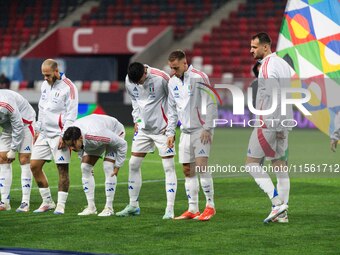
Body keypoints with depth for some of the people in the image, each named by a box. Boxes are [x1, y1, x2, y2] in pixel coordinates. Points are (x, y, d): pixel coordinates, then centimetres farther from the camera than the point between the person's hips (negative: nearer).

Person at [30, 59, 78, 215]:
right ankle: (47, 202, 13)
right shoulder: (45, 85, 13)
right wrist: (38, 130, 18)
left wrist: (64, 136, -18)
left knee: (62, 169, -5)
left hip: (59, 135, -8)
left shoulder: (68, 87, -11)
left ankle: (61, 205, 1)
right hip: (44, 134, 8)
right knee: (34, 166, 4)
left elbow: (71, 115, -13)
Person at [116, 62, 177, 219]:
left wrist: (171, 124, -11)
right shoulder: (129, 81, -4)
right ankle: (133, 205, 17)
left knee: (169, 167, -7)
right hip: (143, 128, 5)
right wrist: (136, 119, 6)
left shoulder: (160, 78, -20)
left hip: (162, 128, -5)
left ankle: (170, 209, -6)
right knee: (133, 165, 6)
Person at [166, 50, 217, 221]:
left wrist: (207, 129, -16)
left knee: (201, 166, -15)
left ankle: (210, 206, -7)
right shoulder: (173, 82, 10)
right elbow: (172, 109, 18)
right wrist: (170, 132, 12)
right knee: (188, 170, 4)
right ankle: (193, 210, 8)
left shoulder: (198, 77, -11)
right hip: (186, 131, 7)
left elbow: (211, 104, -13)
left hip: (201, 130, -7)